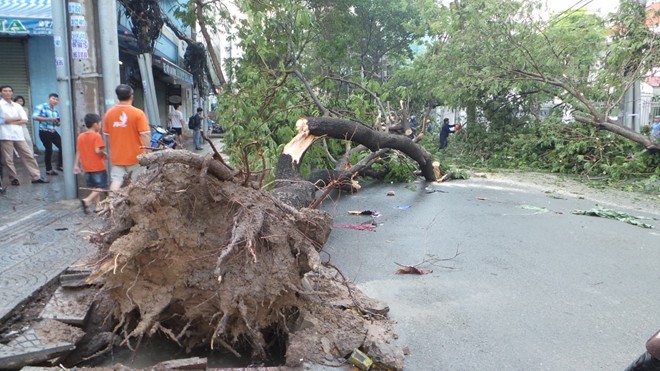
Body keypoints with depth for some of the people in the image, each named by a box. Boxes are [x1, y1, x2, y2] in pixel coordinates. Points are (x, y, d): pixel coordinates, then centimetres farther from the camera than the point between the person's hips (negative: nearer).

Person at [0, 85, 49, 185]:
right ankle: (13, 178, 10)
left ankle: (36, 177, 4)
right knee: (8, 159, 0)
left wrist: (11, 121, -6)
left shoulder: (17, 106, 15)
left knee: (28, 155, 2)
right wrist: (17, 118, -3)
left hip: (18, 134, 4)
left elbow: (25, 120, 5)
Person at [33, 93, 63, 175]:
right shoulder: (41, 107, -6)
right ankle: (49, 170, 7)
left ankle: (60, 165, 13)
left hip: (53, 132, 6)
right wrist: (48, 119, -23)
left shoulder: (55, 111, 12)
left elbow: (58, 124, 19)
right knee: (49, 150, -5)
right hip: (44, 132, -6)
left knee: (62, 146, 0)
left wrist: (58, 122, -6)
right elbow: (34, 117, -18)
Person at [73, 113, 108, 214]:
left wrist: (76, 165, 12)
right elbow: (98, 151, -23)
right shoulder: (96, 136, -13)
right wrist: (105, 154, -4)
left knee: (94, 187, 15)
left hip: (87, 168, 7)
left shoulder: (80, 136, 8)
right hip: (98, 167, -7)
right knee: (101, 187, -1)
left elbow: (78, 152, 9)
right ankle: (86, 200, -17)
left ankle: (97, 206, 16)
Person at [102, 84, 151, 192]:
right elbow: (145, 135, -15)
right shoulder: (138, 113, -11)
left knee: (116, 181, 2)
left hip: (117, 157, 3)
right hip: (136, 156, -3)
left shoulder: (109, 113, 2)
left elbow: (107, 136, 9)